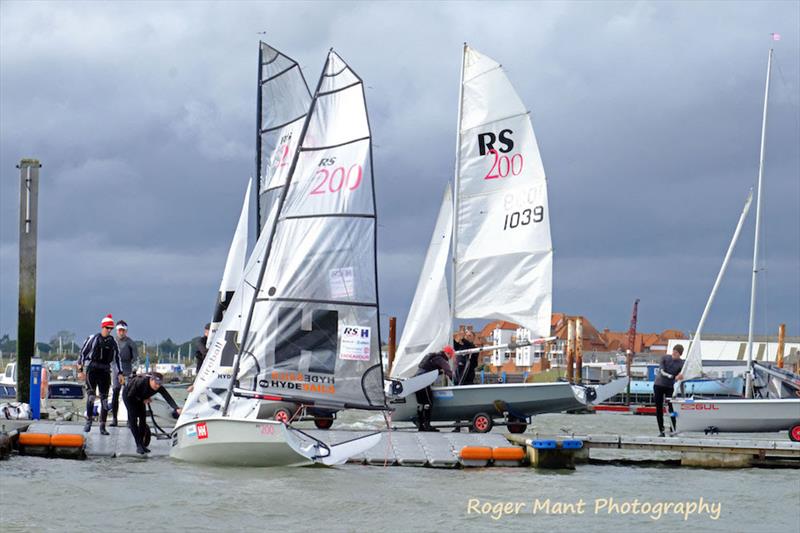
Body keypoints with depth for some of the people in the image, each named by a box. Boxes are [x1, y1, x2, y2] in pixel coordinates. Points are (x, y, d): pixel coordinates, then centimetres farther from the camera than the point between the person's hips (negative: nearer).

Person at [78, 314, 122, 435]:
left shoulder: (112, 342, 9)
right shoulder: (93, 339, -1)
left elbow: (116, 358, 15)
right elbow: (83, 352, 3)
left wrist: (119, 373, 9)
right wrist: (81, 369, 2)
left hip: (105, 371, 3)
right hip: (92, 369, -3)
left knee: (104, 399, 1)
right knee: (91, 395, -16)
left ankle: (102, 426, 5)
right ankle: (88, 422, -6)